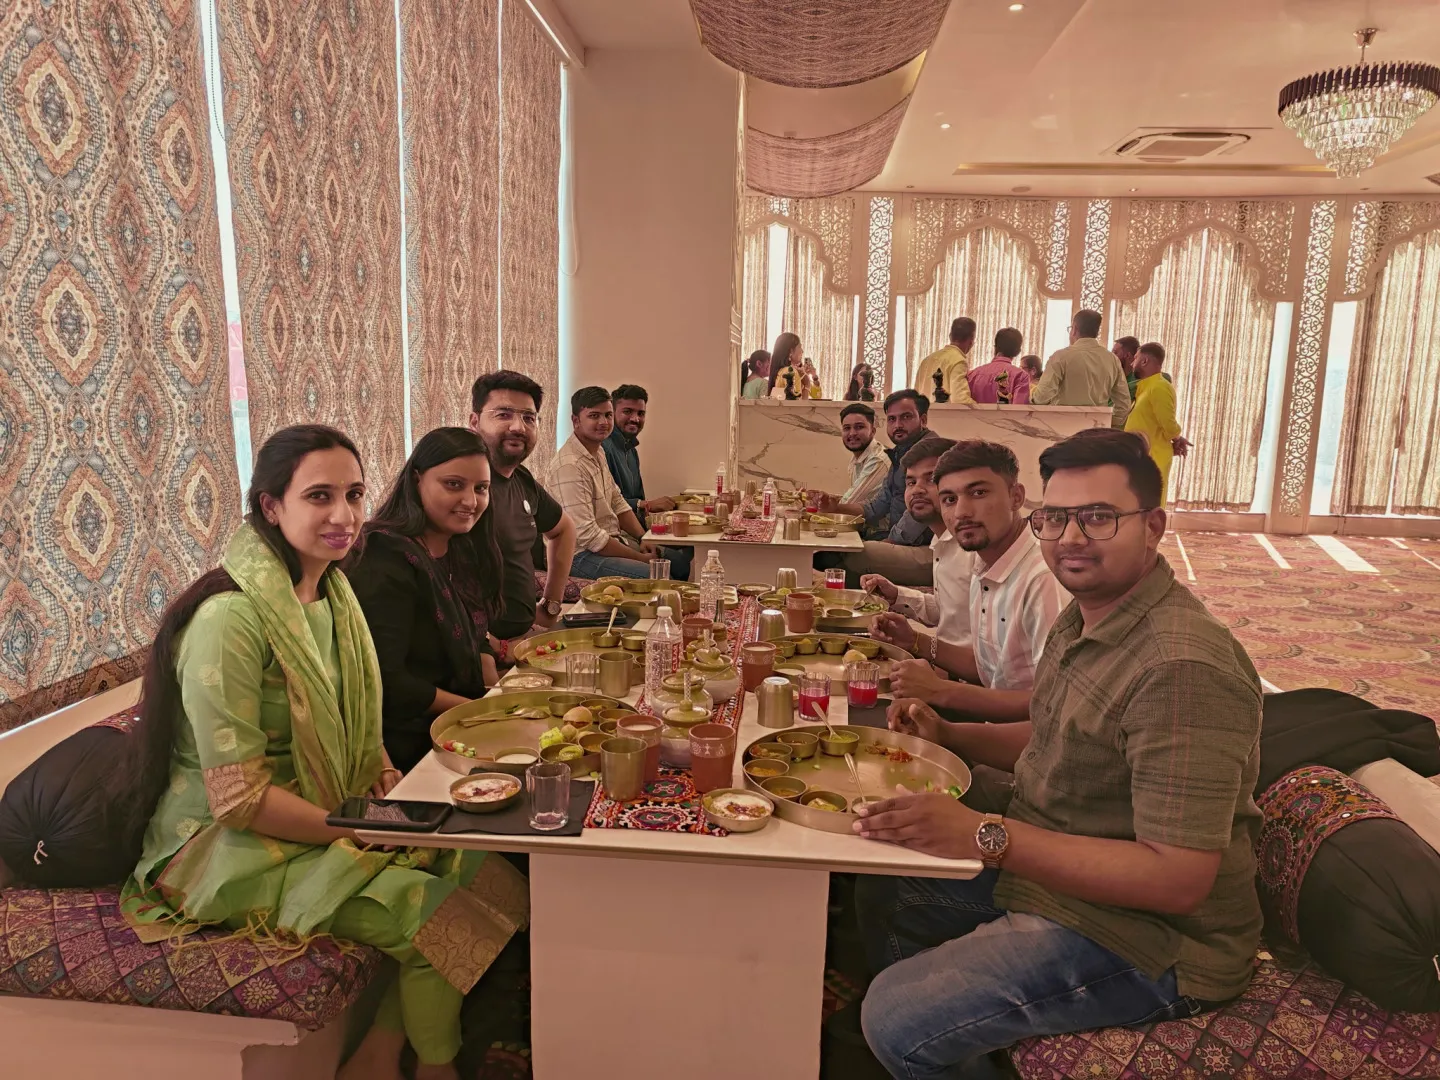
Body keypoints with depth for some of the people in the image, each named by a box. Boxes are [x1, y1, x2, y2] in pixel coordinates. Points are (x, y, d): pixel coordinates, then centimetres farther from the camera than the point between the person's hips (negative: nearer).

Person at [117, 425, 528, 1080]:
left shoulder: (332, 591, 4)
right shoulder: (232, 616, -23)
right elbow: (238, 799, -22)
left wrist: (382, 772, -2)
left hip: (334, 814, 8)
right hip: (240, 850, -8)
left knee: (499, 881, -7)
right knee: (442, 920, -20)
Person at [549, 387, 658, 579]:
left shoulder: (597, 453, 10)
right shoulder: (570, 465, -23)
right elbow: (587, 535, -26)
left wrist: (642, 539, 1)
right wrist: (640, 558, -19)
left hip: (613, 540, 10)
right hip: (584, 555, -10)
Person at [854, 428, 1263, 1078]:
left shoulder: (1182, 667, -30)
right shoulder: (1083, 620, 2)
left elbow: (1178, 880, -31)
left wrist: (986, 836, -33)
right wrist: (951, 736, 0)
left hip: (1145, 940, -9)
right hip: (1047, 872, 9)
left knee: (897, 1018, -15)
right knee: (880, 893, 17)